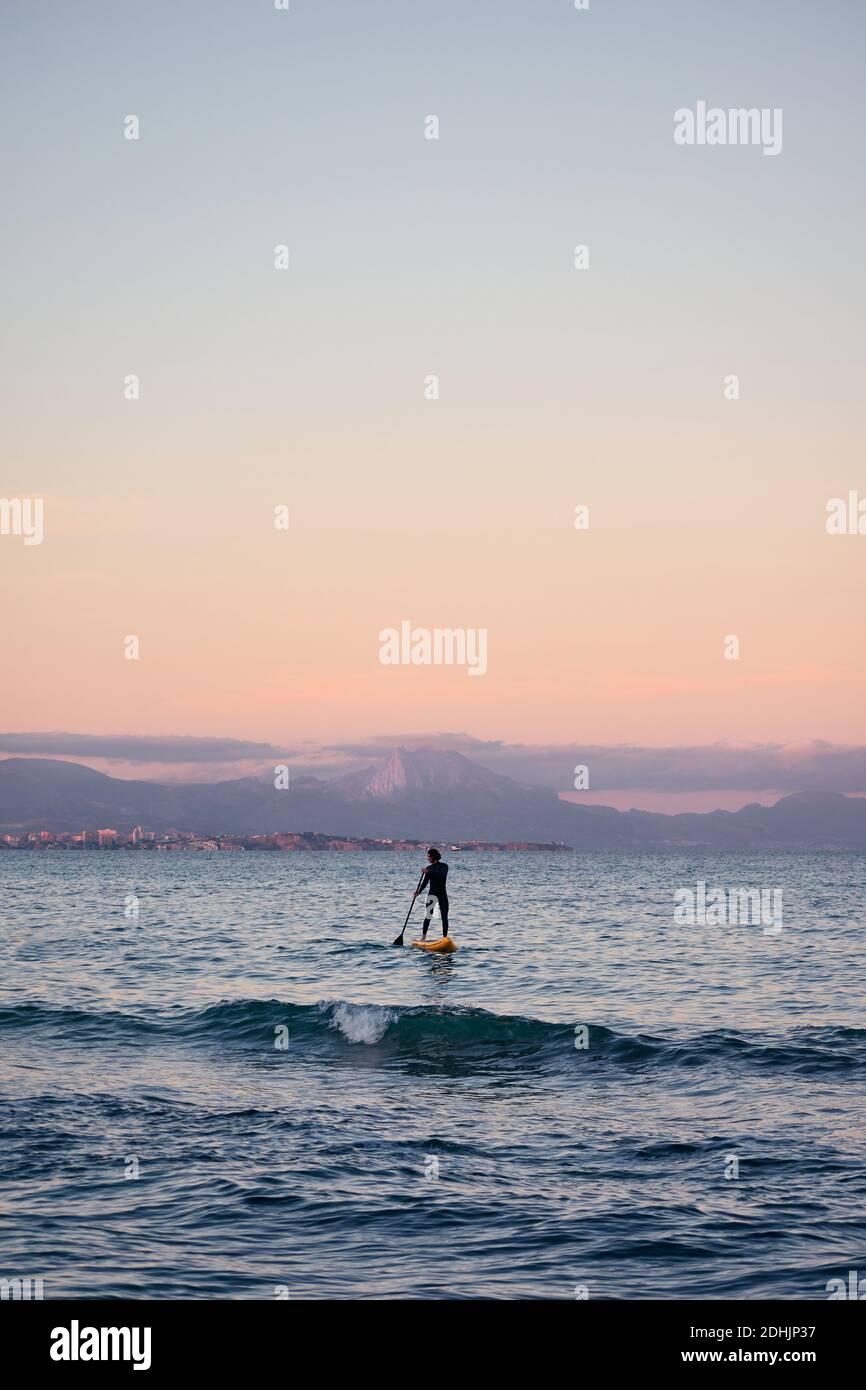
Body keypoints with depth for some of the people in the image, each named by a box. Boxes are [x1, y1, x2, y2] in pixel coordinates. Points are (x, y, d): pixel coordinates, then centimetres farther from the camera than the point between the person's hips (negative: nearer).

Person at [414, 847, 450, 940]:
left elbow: (442, 874, -23)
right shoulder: (429, 868, 8)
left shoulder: (444, 866, -2)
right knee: (428, 915, -10)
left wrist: (429, 872, -28)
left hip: (442, 894, -2)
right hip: (432, 893, 2)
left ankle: (445, 937, 10)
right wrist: (418, 891, -8)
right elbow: (424, 882, 7)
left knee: (444, 917, 2)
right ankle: (423, 936, -10)